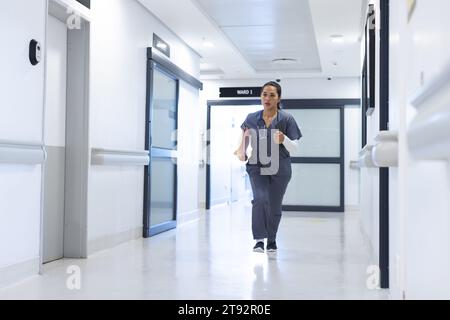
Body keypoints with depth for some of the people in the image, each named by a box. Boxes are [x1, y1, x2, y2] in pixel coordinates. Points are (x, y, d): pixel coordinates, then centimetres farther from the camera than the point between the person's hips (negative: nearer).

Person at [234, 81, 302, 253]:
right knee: (260, 199, -21)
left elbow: (294, 148, -4)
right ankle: (259, 240, -13)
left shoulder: (286, 118, -4)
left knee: (274, 206, 8)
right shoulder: (252, 119, 2)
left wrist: (284, 139, -24)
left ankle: (272, 240, 31)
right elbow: (245, 138, 17)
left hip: (280, 168, 0)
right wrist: (242, 152, -1)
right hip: (257, 166, 1)